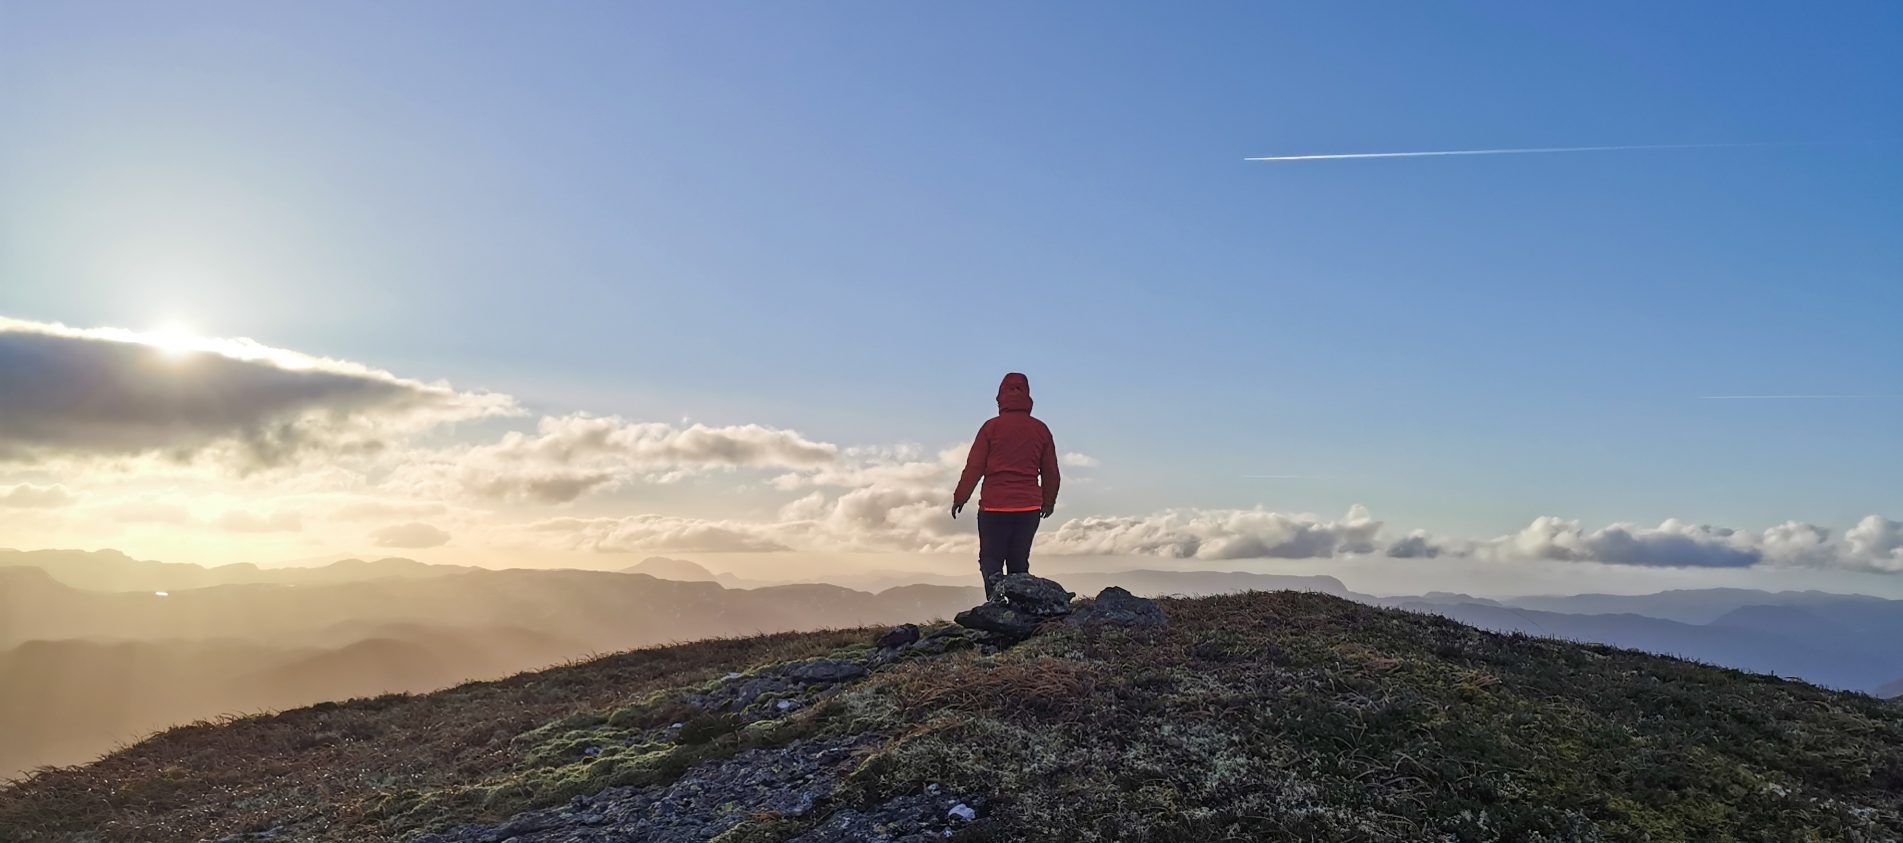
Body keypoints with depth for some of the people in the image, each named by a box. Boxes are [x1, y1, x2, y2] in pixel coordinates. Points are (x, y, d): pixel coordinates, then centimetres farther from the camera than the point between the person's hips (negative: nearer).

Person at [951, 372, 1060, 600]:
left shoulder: (992, 427, -2)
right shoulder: (1041, 430, 7)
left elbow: (974, 468, -2)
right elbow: (1051, 472, 14)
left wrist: (959, 498, 8)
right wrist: (1048, 502, 29)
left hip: (995, 505, -3)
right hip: (1030, 506, 3)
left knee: (990, 559, 2)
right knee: (1019, 562, 13)